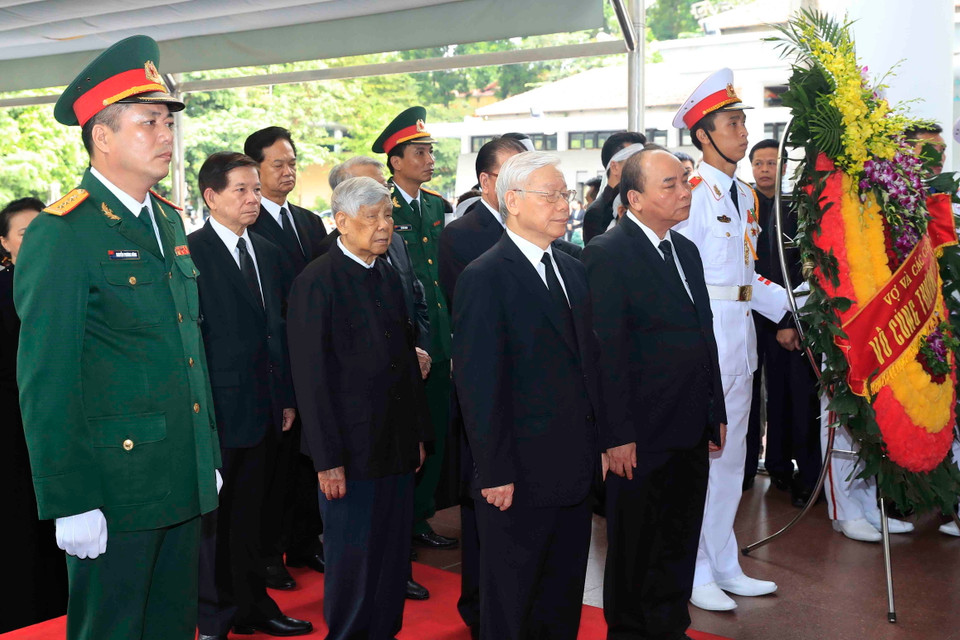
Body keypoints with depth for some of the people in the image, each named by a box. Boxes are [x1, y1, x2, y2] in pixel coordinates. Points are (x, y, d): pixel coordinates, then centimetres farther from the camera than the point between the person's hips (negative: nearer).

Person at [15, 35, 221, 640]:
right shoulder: (61, 235, -14)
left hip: (184, 481, 7)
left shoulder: (170, 221, 11)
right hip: (114, 489, -7)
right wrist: (70, 503, -15)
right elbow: (46, 382, -15)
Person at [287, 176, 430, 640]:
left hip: (397, 446, 7)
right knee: (352, 560, 5)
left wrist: (418, 433, 14)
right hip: (350, 451, -6)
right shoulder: (316, 282, -11)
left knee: (394, 552, 13)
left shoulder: (389, 277, 11)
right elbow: (311, 378, -14)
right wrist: (327, 458, -15)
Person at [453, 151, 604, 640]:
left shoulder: (572, 270, 12)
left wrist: (599, 443, 10)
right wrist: (495, 473, -17)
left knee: (564, 600, 19)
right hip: (519, 478, -7)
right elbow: (479, 385, -16)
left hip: (575, 472, 7)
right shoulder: (484, 279, -13)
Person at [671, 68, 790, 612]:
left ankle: (725, 567, 28)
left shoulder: (744, 195, 14)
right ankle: (695, 574, 11)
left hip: (739, 336, 9)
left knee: (729, 456, 16)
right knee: (696, 455, -2)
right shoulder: (692, 194, -13)